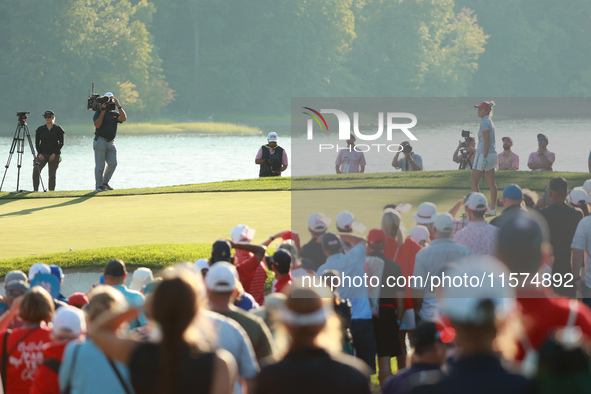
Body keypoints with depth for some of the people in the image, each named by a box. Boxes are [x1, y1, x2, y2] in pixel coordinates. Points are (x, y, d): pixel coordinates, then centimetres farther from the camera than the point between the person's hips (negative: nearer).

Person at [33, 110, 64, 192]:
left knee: (52, 175, -1)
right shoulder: (40, 129, 8)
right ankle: (35, 190, -13)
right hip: (42, 154, 1)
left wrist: (54, 154, -9)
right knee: (35, 171, -18)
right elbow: (37, 143, 9)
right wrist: (39, 153, -6)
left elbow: (61, 143, 2)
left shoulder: (58, 129, 3)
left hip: (54, 155, -1)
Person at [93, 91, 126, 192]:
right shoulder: (99, 113, 2)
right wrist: (103, 111, -15)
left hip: (110, 142, 5)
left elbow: (123, 118, -4)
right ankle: (98, 186, 0)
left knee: (113, 163, -3)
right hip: (100, 141, -5)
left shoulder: (115, 114, 16)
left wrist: (118, 106, -7)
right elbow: (97, 125, -13)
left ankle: (105, 183, 13)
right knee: (100, 165, -5)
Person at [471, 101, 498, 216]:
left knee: (473, 182, -4)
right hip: (492, 154, 10)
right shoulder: (489, 121, 15)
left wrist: (484, 157, -22)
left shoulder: (484, 122, -14)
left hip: (484, 154, -10)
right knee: (491, 183, 8)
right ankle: (492, 209, 8)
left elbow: (487, 141, -20)